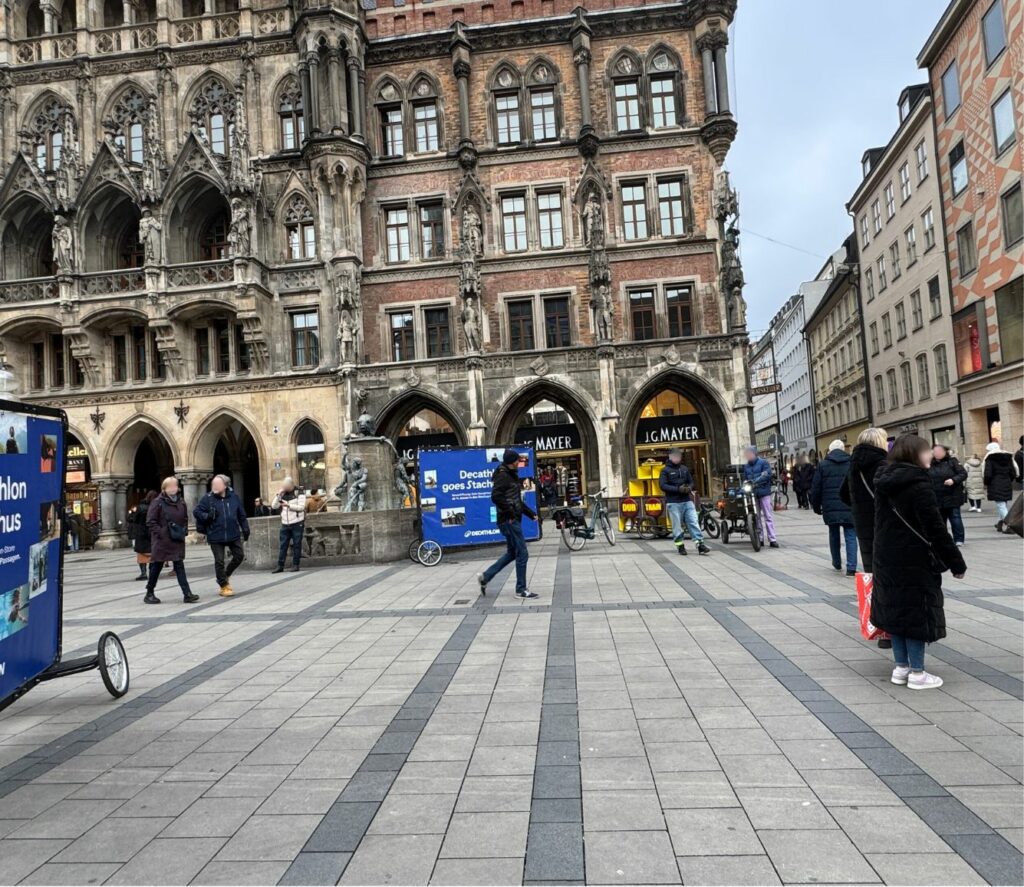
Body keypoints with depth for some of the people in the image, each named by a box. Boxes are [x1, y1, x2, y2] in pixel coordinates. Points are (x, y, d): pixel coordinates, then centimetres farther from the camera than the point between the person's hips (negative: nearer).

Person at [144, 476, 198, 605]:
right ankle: (149, 593, 22)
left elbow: (185, 519, 20)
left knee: (179, 566, 1)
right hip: (161, 541, -4)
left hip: (177, 541, 4)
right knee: (156, 566, 7)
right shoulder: (157, 503, -8)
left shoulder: (181, 502, 8)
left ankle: (187, 594, -4)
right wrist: (160, 533, -16)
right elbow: (150, 522, -9)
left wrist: (184, 531, 7)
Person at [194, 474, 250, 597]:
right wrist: (208, 516, -19)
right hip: (215, 536, -2)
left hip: (233, 534, 2)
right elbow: (197, 512, -1)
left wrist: (245, 529, 9)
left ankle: (226, 575, 34)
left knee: (239, 555, 8)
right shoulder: (208, 498, -6)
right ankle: (224, 586, 18)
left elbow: (241, 515, 7)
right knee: (219, 561, 2)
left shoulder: (234, 497, 0)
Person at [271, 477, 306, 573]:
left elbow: (301, 507, -11)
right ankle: (280, 566, 7)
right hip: (285, 524, 4)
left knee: (297, 545, 0)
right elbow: (274, 506, 5)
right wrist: (278, 495, -5)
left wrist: (288, 505, -17)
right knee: (283, 545, 4)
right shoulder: (282, 494, 13)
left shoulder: (299, 493, -1)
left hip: (297, 524, -4)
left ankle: (295, 565, 7)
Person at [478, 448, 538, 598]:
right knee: (522, 554, -4)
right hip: (509, 520, -10)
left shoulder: (511, 476, 18)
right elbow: (496, 496, -25)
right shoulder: (503, 476, -13)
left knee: (512, 553, 16)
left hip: (513, 520, 10)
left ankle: (485, 576, 21)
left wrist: (531, 513, 16)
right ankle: (521, 590, 5)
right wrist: (510, 513, -19)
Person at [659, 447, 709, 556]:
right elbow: (662, 485, -9)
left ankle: (700, 544, -4)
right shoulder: (666, 470, -1)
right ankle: (680, 546, 12)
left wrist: (689, 487, -5)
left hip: (687, 500, 4)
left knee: (694, 522, -3)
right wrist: (678, 489, -18)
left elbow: (691, 482, 20)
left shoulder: (685, 469, 14)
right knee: (677, 525, 1)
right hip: (673, 502, -4)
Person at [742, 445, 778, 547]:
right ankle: (759, 538, 15)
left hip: (764, 492, -5)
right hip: (752, 494, 5)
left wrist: (756, 481, -23)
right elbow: (745, 479, 14)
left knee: (768, 516, -4)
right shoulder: (746, 466, 14)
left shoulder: (763, 462, -1)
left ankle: (772, 539, -4)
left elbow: (767, 475, -13)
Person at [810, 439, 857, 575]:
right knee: (850, 536, 1)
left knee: (834, 535, 17)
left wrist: (816, 506, 10)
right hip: (849, 508, -1)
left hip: (831, 508, 1)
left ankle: (837, 563, 29)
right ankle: (851, 568, -8)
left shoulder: (823, 464, 2)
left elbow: (816, 488, 0)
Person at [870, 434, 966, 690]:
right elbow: (936, 529, -16)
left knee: (896, 610, 14)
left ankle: (901, 666, 22)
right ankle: (917, 672, 9)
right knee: (917, 613, 2)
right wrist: (956, 562, -8)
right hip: (915, 563, -7)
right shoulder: (918, 485, -15)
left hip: (886, 562, 7)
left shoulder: (884, 484, 8)